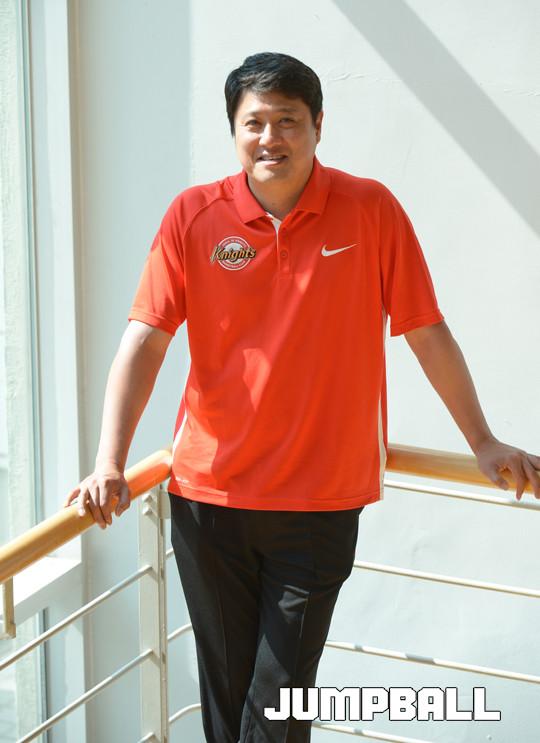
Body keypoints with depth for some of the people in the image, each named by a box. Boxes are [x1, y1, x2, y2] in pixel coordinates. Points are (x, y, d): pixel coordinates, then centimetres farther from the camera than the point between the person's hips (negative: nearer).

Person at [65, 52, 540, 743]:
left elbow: (427, 333, 4)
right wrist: (109, 464, -15)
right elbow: (144, 341, -5)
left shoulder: (371, 210, -4)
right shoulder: (193, 215, -2)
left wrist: (483, 442, 10)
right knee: (224, 686, 12)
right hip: (208, 495, 1)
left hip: (322, 502, -1)